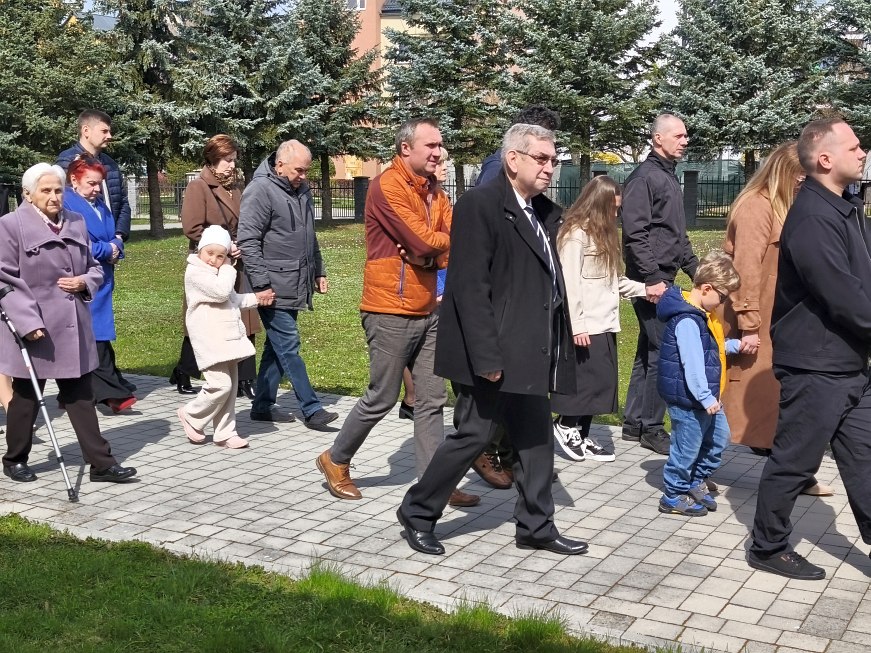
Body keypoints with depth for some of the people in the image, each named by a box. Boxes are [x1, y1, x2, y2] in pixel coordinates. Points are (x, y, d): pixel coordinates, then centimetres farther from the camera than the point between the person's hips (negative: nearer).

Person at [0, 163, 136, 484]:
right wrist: (29, 320, -19)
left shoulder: (76, 223, 9)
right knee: (26, 397, 11)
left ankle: (101, 463, 10)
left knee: (81, 396, 8)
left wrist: (84, 282, -6)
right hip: (33, 327, -4)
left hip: (73, 327, 5)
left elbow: (94, 268, 18)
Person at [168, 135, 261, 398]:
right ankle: (182, 374, 20)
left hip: (235, 266, 6)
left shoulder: (235, 187, 14)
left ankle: (245, 381, 4)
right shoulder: (198, 187, -7)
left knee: (243, 324, 0)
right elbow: (192, 228, -14)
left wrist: (241, 246, 2)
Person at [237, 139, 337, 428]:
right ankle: (311, 409, -3)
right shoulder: (260, 190, -11)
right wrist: (261, 284, -19)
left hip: (295, 286, 9)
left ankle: (262, 406, 20)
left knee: (277, 347, 12)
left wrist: (319, 272, 25)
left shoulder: (301, 190, 15)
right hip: (273, 289, -9)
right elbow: (248, 242, -16)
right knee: (288, 346, -6)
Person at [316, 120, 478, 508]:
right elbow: (425, 242, -21)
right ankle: (336, 460, 23)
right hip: (391, 312, -8)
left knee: (432, 400, 7)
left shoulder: (434, 191, 13)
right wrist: (445, 242, -2)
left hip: (428, 312, 8)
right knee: (382, 399, 3)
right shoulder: (387, 187, -13)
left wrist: (429, 253, -15)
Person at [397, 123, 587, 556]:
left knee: (535, 437, 13)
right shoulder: (480, 204, -14)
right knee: (474, 435, 1)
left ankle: (536, 526, 25)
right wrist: (486, 356, -22)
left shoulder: (545, 212, 11)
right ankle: (417, 513, 19)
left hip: (530, 352, 8)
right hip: (492, 352, -8)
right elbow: (470, 287, -19)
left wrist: (557, 342, 10)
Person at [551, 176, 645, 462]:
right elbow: (569, 283, -16)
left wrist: (644, 289, 9)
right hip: (586, 326, -9)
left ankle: (581, 435, 18)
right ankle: (565, 424, 14)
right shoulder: (575, 235, -11)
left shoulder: (602, 234, 19)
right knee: (588, 379, -5)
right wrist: (576, 326, -20)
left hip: (604, 323, 9)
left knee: (600, 381, 9)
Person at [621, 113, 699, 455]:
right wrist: (652, 279, -21)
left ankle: (634, 423, 21)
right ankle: (651, 428, 3)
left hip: (664, 277, 10)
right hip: (652, 280, -10)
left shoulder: (669, 177, 18)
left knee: (648, 351, 13)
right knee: (661, 352, -7)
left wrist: (695, 270, 21)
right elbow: (635, 233, -18)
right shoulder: (644, 177, -11)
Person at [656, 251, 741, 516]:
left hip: (705, 396, 11)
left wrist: (736, 345, 11)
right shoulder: (687, 321, -24)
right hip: (688, 398, -11)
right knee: (688, 447, 1)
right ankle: (673, 496, 16)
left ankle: (696, 482, 34)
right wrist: (705, 397, -26)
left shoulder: (702, 314, 10)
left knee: (719, 437, 19)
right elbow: (692, 363, -27)